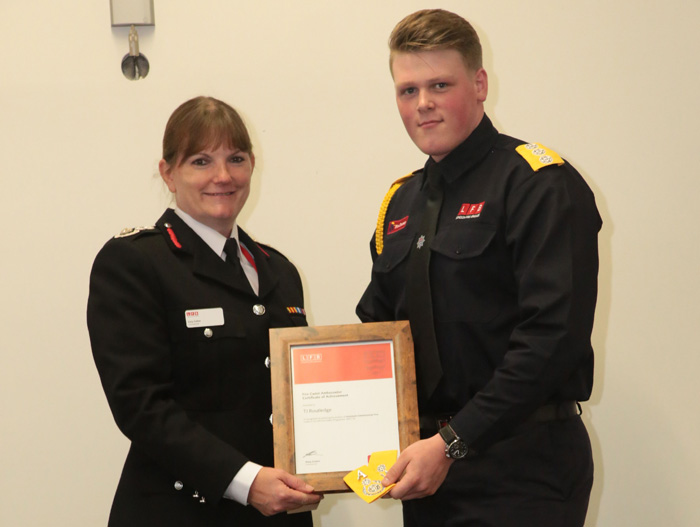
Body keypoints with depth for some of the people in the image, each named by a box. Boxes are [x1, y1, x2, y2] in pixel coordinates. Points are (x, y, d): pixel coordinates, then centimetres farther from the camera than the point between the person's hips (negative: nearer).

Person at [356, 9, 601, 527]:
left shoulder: (540, 184, -11)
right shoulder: (401, 203, 12)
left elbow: (553, 335, -19)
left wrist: (453, 443, -20)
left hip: (524, 469, -6)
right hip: (428, 465, 6)